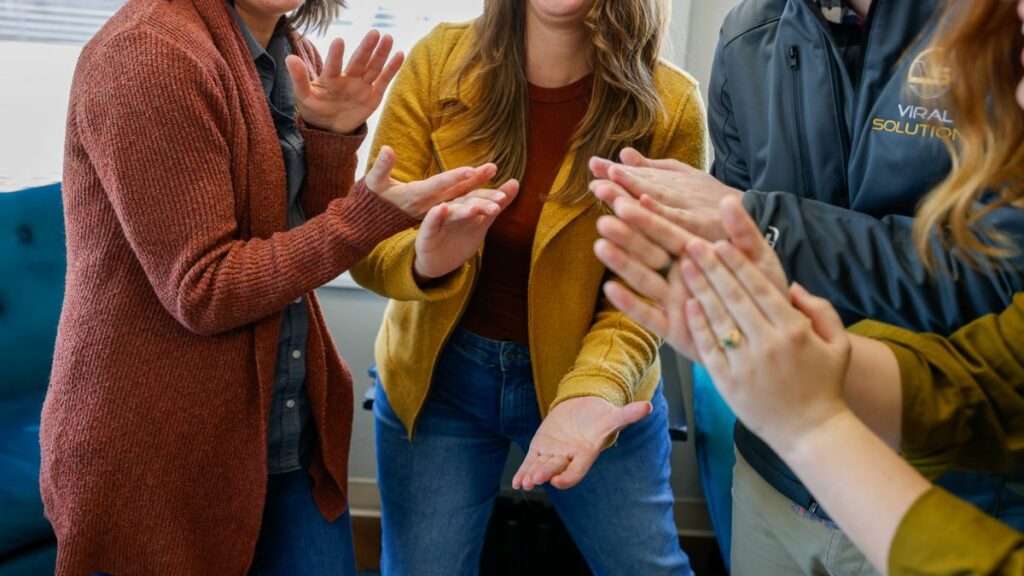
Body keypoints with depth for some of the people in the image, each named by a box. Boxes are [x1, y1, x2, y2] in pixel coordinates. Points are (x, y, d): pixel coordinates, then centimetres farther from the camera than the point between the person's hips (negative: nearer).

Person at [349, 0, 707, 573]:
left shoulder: (670, 107, -15)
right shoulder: (439, 63, -13)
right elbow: (369, 243, -13)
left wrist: (591, 390, -31)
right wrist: (424, 262, -35)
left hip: (594, 377, 0)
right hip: (441, 374, 1)